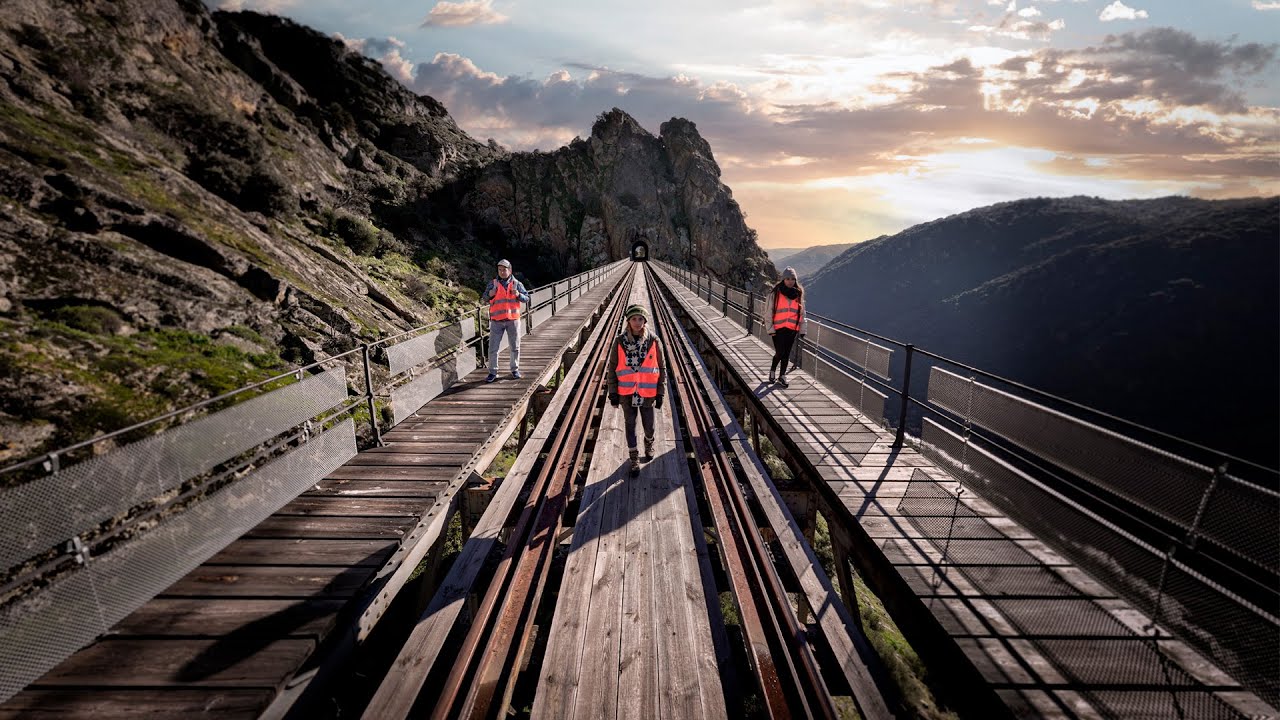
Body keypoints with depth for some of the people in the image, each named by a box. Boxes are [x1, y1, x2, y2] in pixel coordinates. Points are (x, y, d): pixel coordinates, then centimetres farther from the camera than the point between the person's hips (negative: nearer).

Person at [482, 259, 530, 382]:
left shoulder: (516, 283, 6)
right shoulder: (493, 283, 4)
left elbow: (526, 298, 2)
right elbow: (485, 298, -5)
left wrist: (517, 294, -17)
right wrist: (493, 289, -22)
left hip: (513, 320, 1)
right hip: (497, 320, 0)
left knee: (515, 347, 9)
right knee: (493, 348, -1)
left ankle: (515, 370, 23)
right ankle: (493, 372, 7)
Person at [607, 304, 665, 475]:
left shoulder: (653, 341, -8)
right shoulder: (620, 341, -7)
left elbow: (661, 368, -1)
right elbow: (613, 368, -1)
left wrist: (660, 393, -1)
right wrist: (613, 393, -2)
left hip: (647, 393, 0)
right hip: (627, 393, 0)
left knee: (649, 426, 13)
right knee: (630, 426, 10)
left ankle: (649, 443, 46)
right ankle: (634, 458, 27)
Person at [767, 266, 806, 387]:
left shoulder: (798, 294, 6)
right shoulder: (776, 293, -5)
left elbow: (802, 312, 12)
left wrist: (802, 329, 9)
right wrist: (770, 328, -9)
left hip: (792, 329, 3)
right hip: (778, 328, -3)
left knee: (786, 353, 8)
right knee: (780, 352, -6)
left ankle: (782, 376, 21)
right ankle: (772, 370, 21)